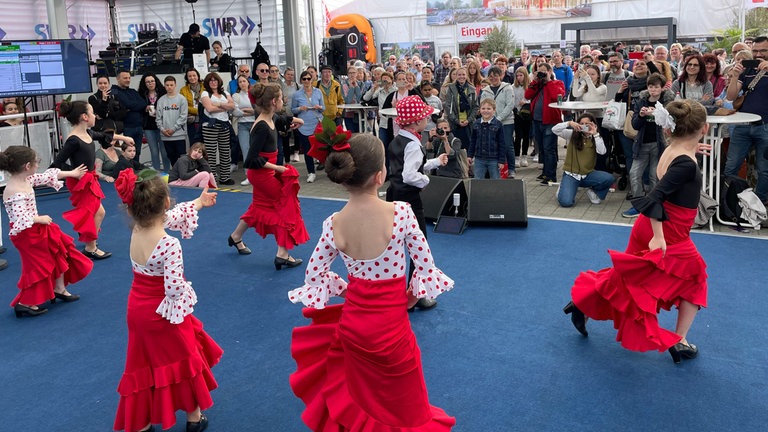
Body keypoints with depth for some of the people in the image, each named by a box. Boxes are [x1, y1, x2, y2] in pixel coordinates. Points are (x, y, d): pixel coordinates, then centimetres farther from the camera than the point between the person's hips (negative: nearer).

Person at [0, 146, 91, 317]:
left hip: (36, 228, 10)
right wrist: (40, 219, -19)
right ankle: (24, 303, 13)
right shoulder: (16, 191, -29)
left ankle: (59, 290, 35)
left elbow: (46, 177, 15)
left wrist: (71, 173, 25)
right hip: (26, 233, -10)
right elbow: (20, 218, -35)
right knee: (38, 266, 0)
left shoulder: (25, 179, -1)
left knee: (58, 254, 20)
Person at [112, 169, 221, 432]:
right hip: (163, 313, -6)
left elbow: (170, 217, 8)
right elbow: (174, 287, -33)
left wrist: (199, 202, 22)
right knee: (183, 359, 16)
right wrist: (187, 287, -9)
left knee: (144, 366, 18)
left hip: (137, 310, 6)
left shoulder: (137, 230, -9)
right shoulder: (170, 245, -30)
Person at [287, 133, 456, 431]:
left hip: (354, 322, 3)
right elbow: (425, 265, -12)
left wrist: (347, 289, 9)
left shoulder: (333, 224, -13)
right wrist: (412, 295, 6)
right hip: (391, 325, -3)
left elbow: (314, 275, -3)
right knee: (402, 407, 21)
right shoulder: (401, 213, -22)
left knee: (363, 392, 30)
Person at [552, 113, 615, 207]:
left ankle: (593, 191, 9)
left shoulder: (595, 138, 4)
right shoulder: (572, 135, 0)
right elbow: (554, 129, -12)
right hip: (571, 174, -3)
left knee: (609, 178, -24)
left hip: (588, 175, 3)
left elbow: (602, 151, -15)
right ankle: (563, 188, 13)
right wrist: (569, 123, -24)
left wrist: (595, 134, -18)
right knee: (566, 202, -24)